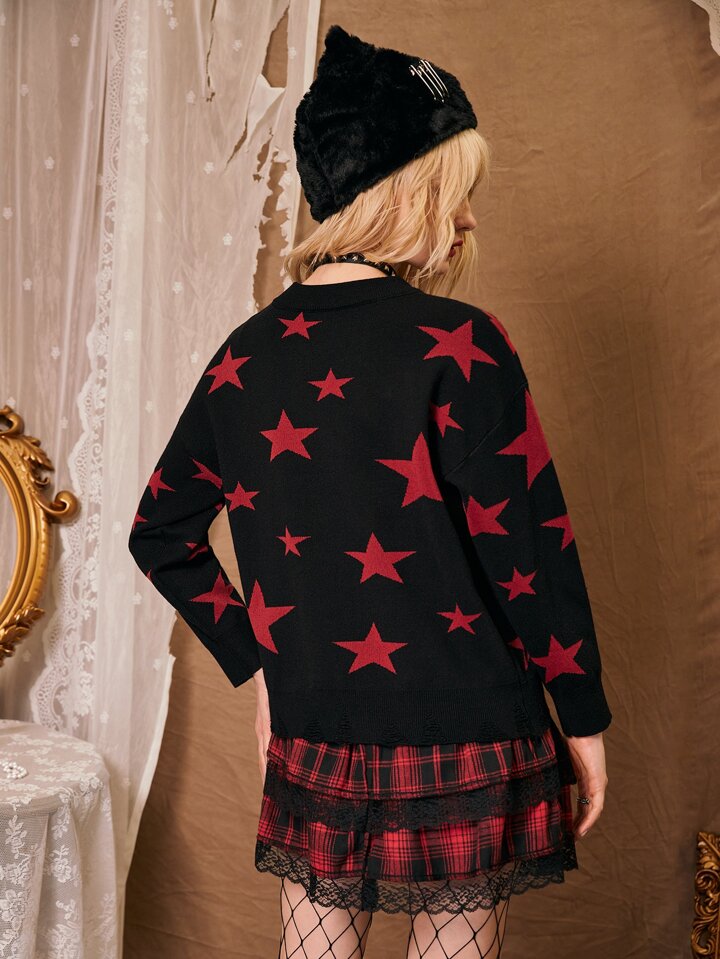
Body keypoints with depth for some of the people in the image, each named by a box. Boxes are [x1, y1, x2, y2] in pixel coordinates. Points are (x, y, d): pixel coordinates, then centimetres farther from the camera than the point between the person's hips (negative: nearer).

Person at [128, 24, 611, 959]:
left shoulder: (245, 354, 2)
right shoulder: (455, 343, -14)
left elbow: (161, 537, 11)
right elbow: (531, 554, -13)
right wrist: (584, 717, 0)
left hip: (311, 751, 5)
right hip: (464, 753, -4)